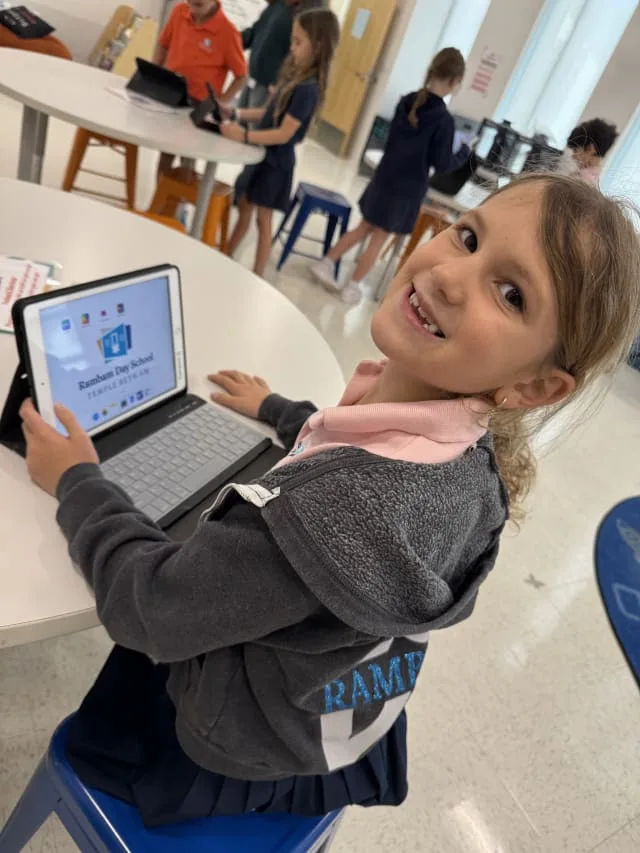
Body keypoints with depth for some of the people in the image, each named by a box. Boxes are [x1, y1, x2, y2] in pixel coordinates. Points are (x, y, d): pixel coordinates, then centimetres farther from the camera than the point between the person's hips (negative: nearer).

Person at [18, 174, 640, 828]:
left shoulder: (353, 504, -45)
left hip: (255, 757, -5)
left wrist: (76, 482, -15)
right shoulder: (463, 440, -18)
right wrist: (277, 410, 19)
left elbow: (155, 609, -31)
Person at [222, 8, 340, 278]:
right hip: (263, 153, 9)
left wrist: (244, 135, -31)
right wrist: (237, 113, 5)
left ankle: (257, 277, 10)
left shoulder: (307, 89, -22)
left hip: (276, 160, -9)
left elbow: (284, 133, -27)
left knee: (263, 219, -1)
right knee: (244, 209, 17)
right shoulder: (295, 77, 4)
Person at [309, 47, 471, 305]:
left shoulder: (407, 101, 0)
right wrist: (464, 154, 4)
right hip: (407, 190, -6)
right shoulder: (443, 119, -18)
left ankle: (325, 264, 23)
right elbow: (442, 164, -13)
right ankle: (352, 288, 15)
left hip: (384, 178, 6)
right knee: (379, 239, 6)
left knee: (365, 228, 20)